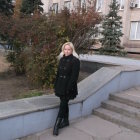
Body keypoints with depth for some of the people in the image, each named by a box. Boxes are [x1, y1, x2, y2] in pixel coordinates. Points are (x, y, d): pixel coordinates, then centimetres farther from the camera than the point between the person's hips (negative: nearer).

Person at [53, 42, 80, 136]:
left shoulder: (75, 61, -11)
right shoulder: (62, 59, 9)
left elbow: (74, 76, -15)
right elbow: (58, 73, 13)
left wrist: (69, 88, -19)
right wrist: (56, 85, 11)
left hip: (68, 87, -6)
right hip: (61, 86, 7)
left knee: (63, 105, -3)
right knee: (64, 104, 16)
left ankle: (56, 126, 5)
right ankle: (66, 121, 32)